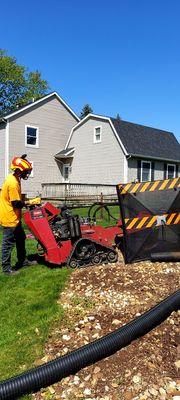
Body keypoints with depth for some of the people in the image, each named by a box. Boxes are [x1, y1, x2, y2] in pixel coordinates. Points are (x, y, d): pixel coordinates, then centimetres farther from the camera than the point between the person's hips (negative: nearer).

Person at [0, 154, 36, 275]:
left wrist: (25, 202, 10)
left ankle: (23, 260, 33)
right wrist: (31, 202, -11)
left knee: (21, 239, 19)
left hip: (14, 217, 10)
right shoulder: (13, 183, -23)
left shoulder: (14, 179, 8)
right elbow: (16, 203, -23)